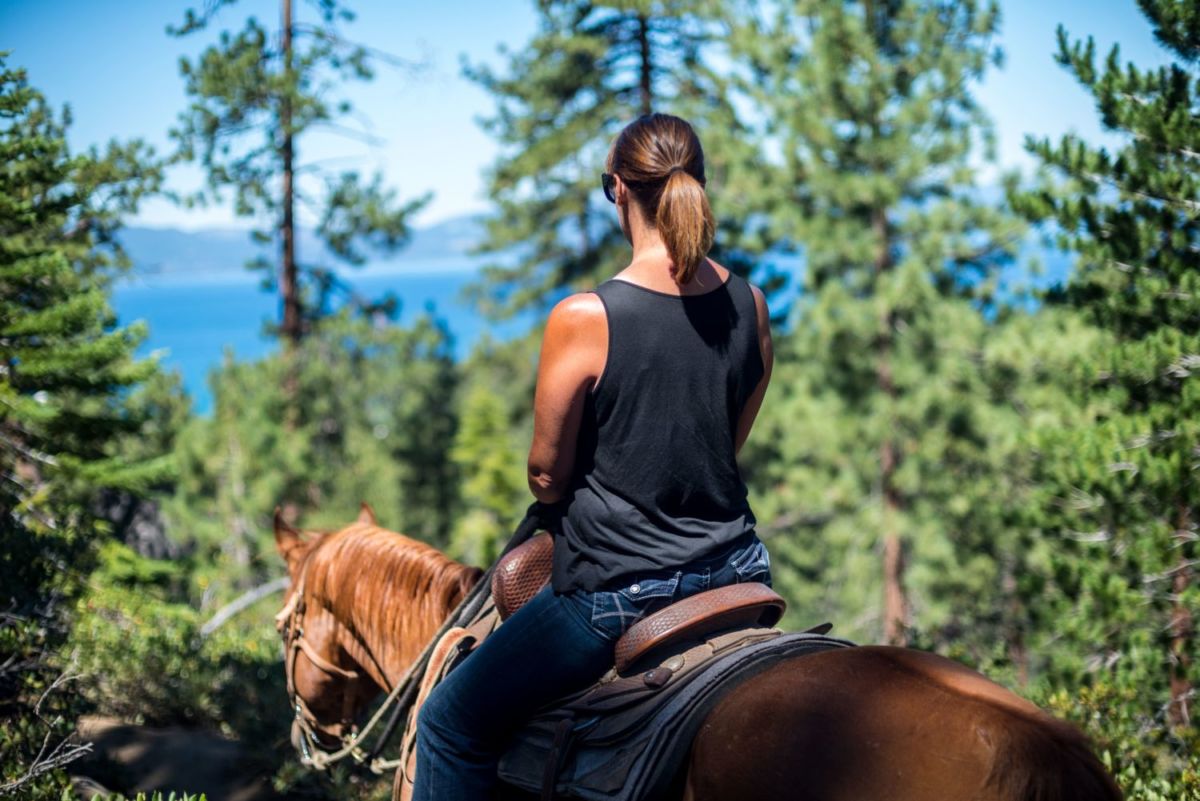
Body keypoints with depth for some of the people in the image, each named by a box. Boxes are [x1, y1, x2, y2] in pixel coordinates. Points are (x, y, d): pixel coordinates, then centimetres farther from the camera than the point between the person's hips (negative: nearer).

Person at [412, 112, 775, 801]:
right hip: (737, 569, 6)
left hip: (618, 590, -6)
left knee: (452, 724, 12)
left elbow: (546, 477, -8)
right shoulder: (750, 306, -1)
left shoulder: (584, 319, -18)